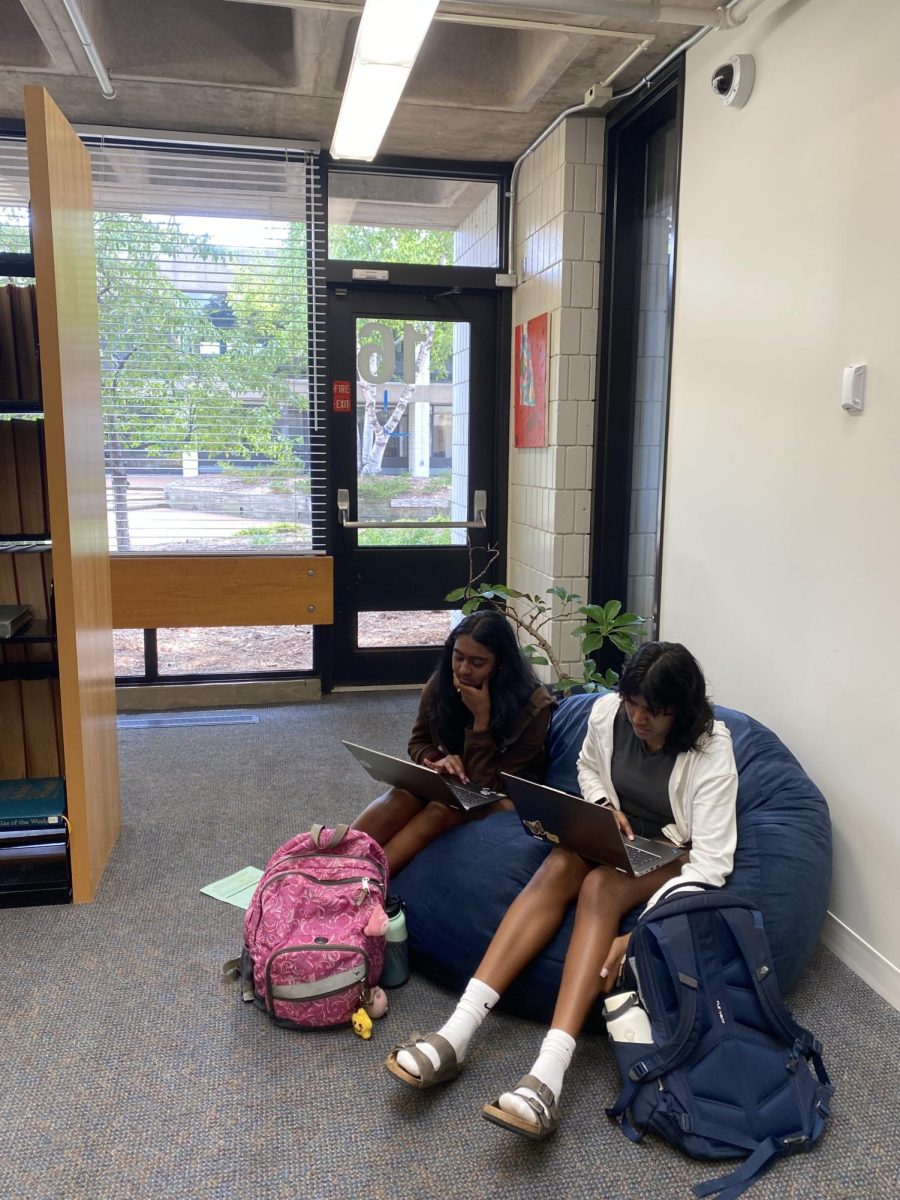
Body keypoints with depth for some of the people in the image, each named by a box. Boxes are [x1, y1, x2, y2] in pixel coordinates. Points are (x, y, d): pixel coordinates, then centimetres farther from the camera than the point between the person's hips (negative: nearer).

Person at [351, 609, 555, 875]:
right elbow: (418, 742, 4)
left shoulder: (531, 704, -22)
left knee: (442, 809, -34)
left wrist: (481, 717, -31)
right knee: (402, 796, -29)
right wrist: (437, 760, -20)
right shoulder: (441, 684, -10)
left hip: (506, 793, -4)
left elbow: (489, 783, -22)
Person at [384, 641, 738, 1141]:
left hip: (674, 855, -4)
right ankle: (457, 1033, -37)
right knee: (557, 869, -29)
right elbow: (588, 768, 12)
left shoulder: (712, 752, -24)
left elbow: (711, 864, -28)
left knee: (599, 887, -35)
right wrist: (606, 807, -11)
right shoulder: (608, 711, -11)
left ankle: (549, 1072, -46)